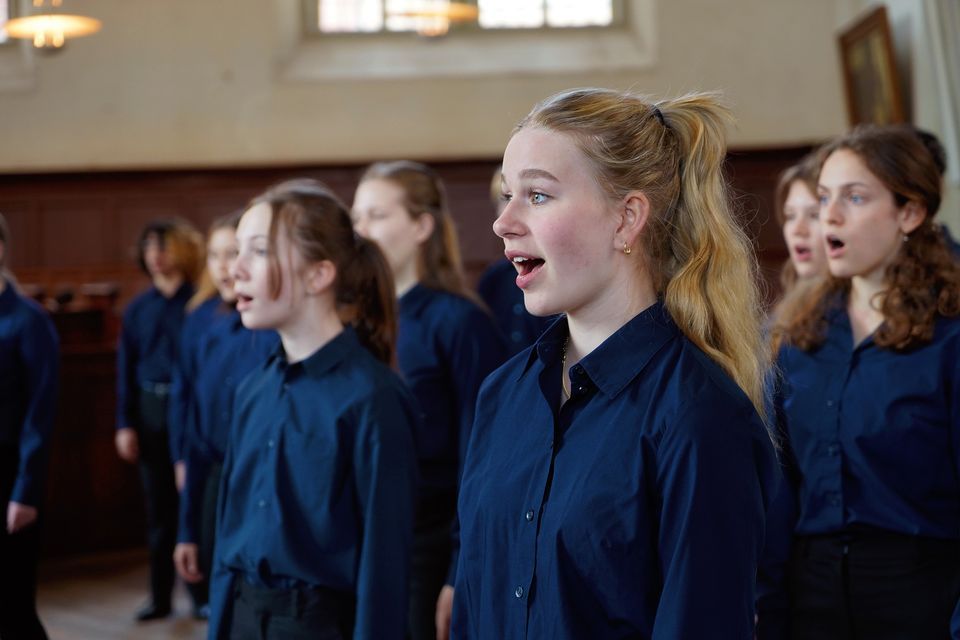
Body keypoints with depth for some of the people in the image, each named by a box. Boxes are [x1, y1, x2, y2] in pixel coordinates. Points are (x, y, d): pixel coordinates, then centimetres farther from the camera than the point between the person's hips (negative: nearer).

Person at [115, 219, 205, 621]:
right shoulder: (137, 309, 9)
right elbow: (126, 368, 9)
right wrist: (124, 424, 3)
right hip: (150, 408, 5)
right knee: (158, 505, 11)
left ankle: (203, 592, 11)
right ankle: (161, 595, 20)